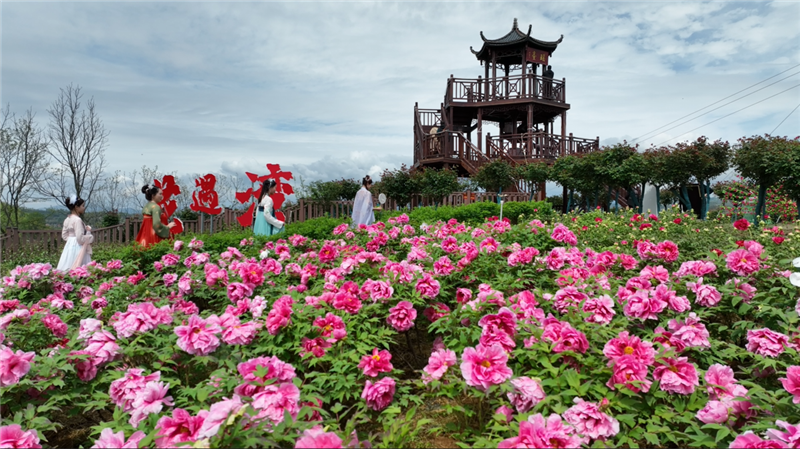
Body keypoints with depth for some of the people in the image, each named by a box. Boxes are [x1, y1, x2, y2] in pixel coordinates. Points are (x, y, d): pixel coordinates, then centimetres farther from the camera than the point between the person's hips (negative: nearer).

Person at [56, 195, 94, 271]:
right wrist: (88, 232, -6)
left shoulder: (67, 219, 10)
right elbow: (80, 238, -20)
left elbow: (64, 235, 17)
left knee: (67, 269, 7)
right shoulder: (77, 220, -16)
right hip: (77, 248, -9)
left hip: (69, 246, 10)